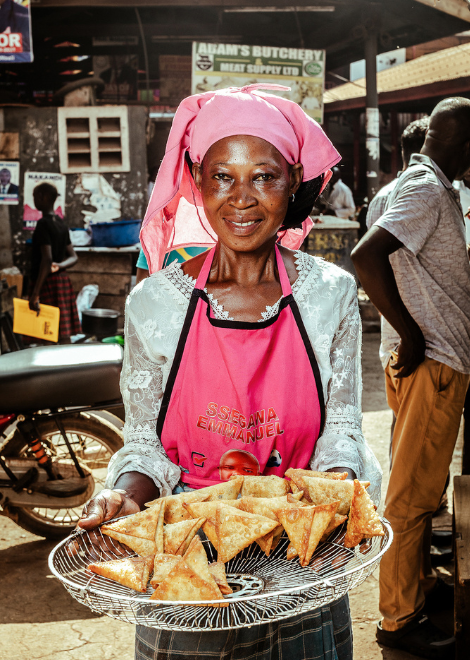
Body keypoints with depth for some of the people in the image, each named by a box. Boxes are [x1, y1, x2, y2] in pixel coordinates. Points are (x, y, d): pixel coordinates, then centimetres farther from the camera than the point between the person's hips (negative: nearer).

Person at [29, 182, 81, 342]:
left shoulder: (43, 224, -14)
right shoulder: (60, 223, 13)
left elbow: (47, 259, -24)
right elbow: (73, 257, 15)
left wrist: (35, 294, -26)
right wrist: (59, 266, -5)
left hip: (47, 282, -9)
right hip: (62, 279, 9)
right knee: (63, 334, 9)